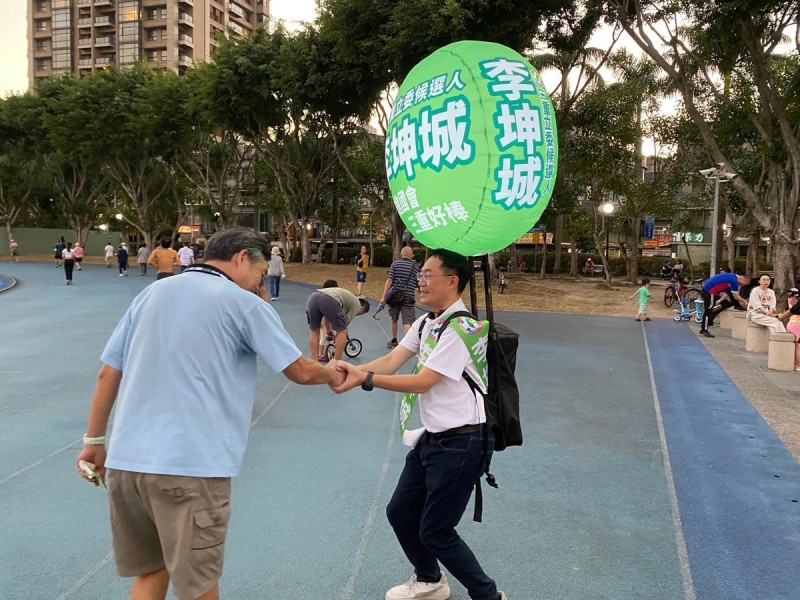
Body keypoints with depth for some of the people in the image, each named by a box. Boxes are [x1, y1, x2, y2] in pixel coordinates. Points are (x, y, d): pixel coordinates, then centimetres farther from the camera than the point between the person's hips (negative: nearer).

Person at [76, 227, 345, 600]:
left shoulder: (153, 292, 12)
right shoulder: (243, 304, -3)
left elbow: (108, 373, 13)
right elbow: (300, 371, -2)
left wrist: (94, 440, 21)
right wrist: (332, 375, 18)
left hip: (125, 458, 6)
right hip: (191, 464, -6)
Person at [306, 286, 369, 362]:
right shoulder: (357, 304, 22)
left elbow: (326, 317, 44)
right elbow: (346, 322, 21)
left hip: (312, 297, 7)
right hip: (329, 300, -7)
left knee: (314, 331, 23)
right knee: (342, 331, 11)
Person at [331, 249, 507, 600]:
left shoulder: (460, 329, -21)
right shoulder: (427, 322, 8)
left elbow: (422, 382, -25)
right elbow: (391, 361, -4)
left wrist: (365, 380, -29)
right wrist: (352, 370, -21)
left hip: (461, 443, -9)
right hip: (432, 437, 9)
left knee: (435, 532, 0)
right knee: (400, 512, 17)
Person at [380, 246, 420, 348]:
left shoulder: (395, 264, 1)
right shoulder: (416, 267, 3)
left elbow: (389, 281, -7)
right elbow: (418, 284, 7)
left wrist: (384, 296, -8)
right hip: (408, 299, -1)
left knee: (394, 320, 20)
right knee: (407, 323, -5)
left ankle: (394, 341, 35)